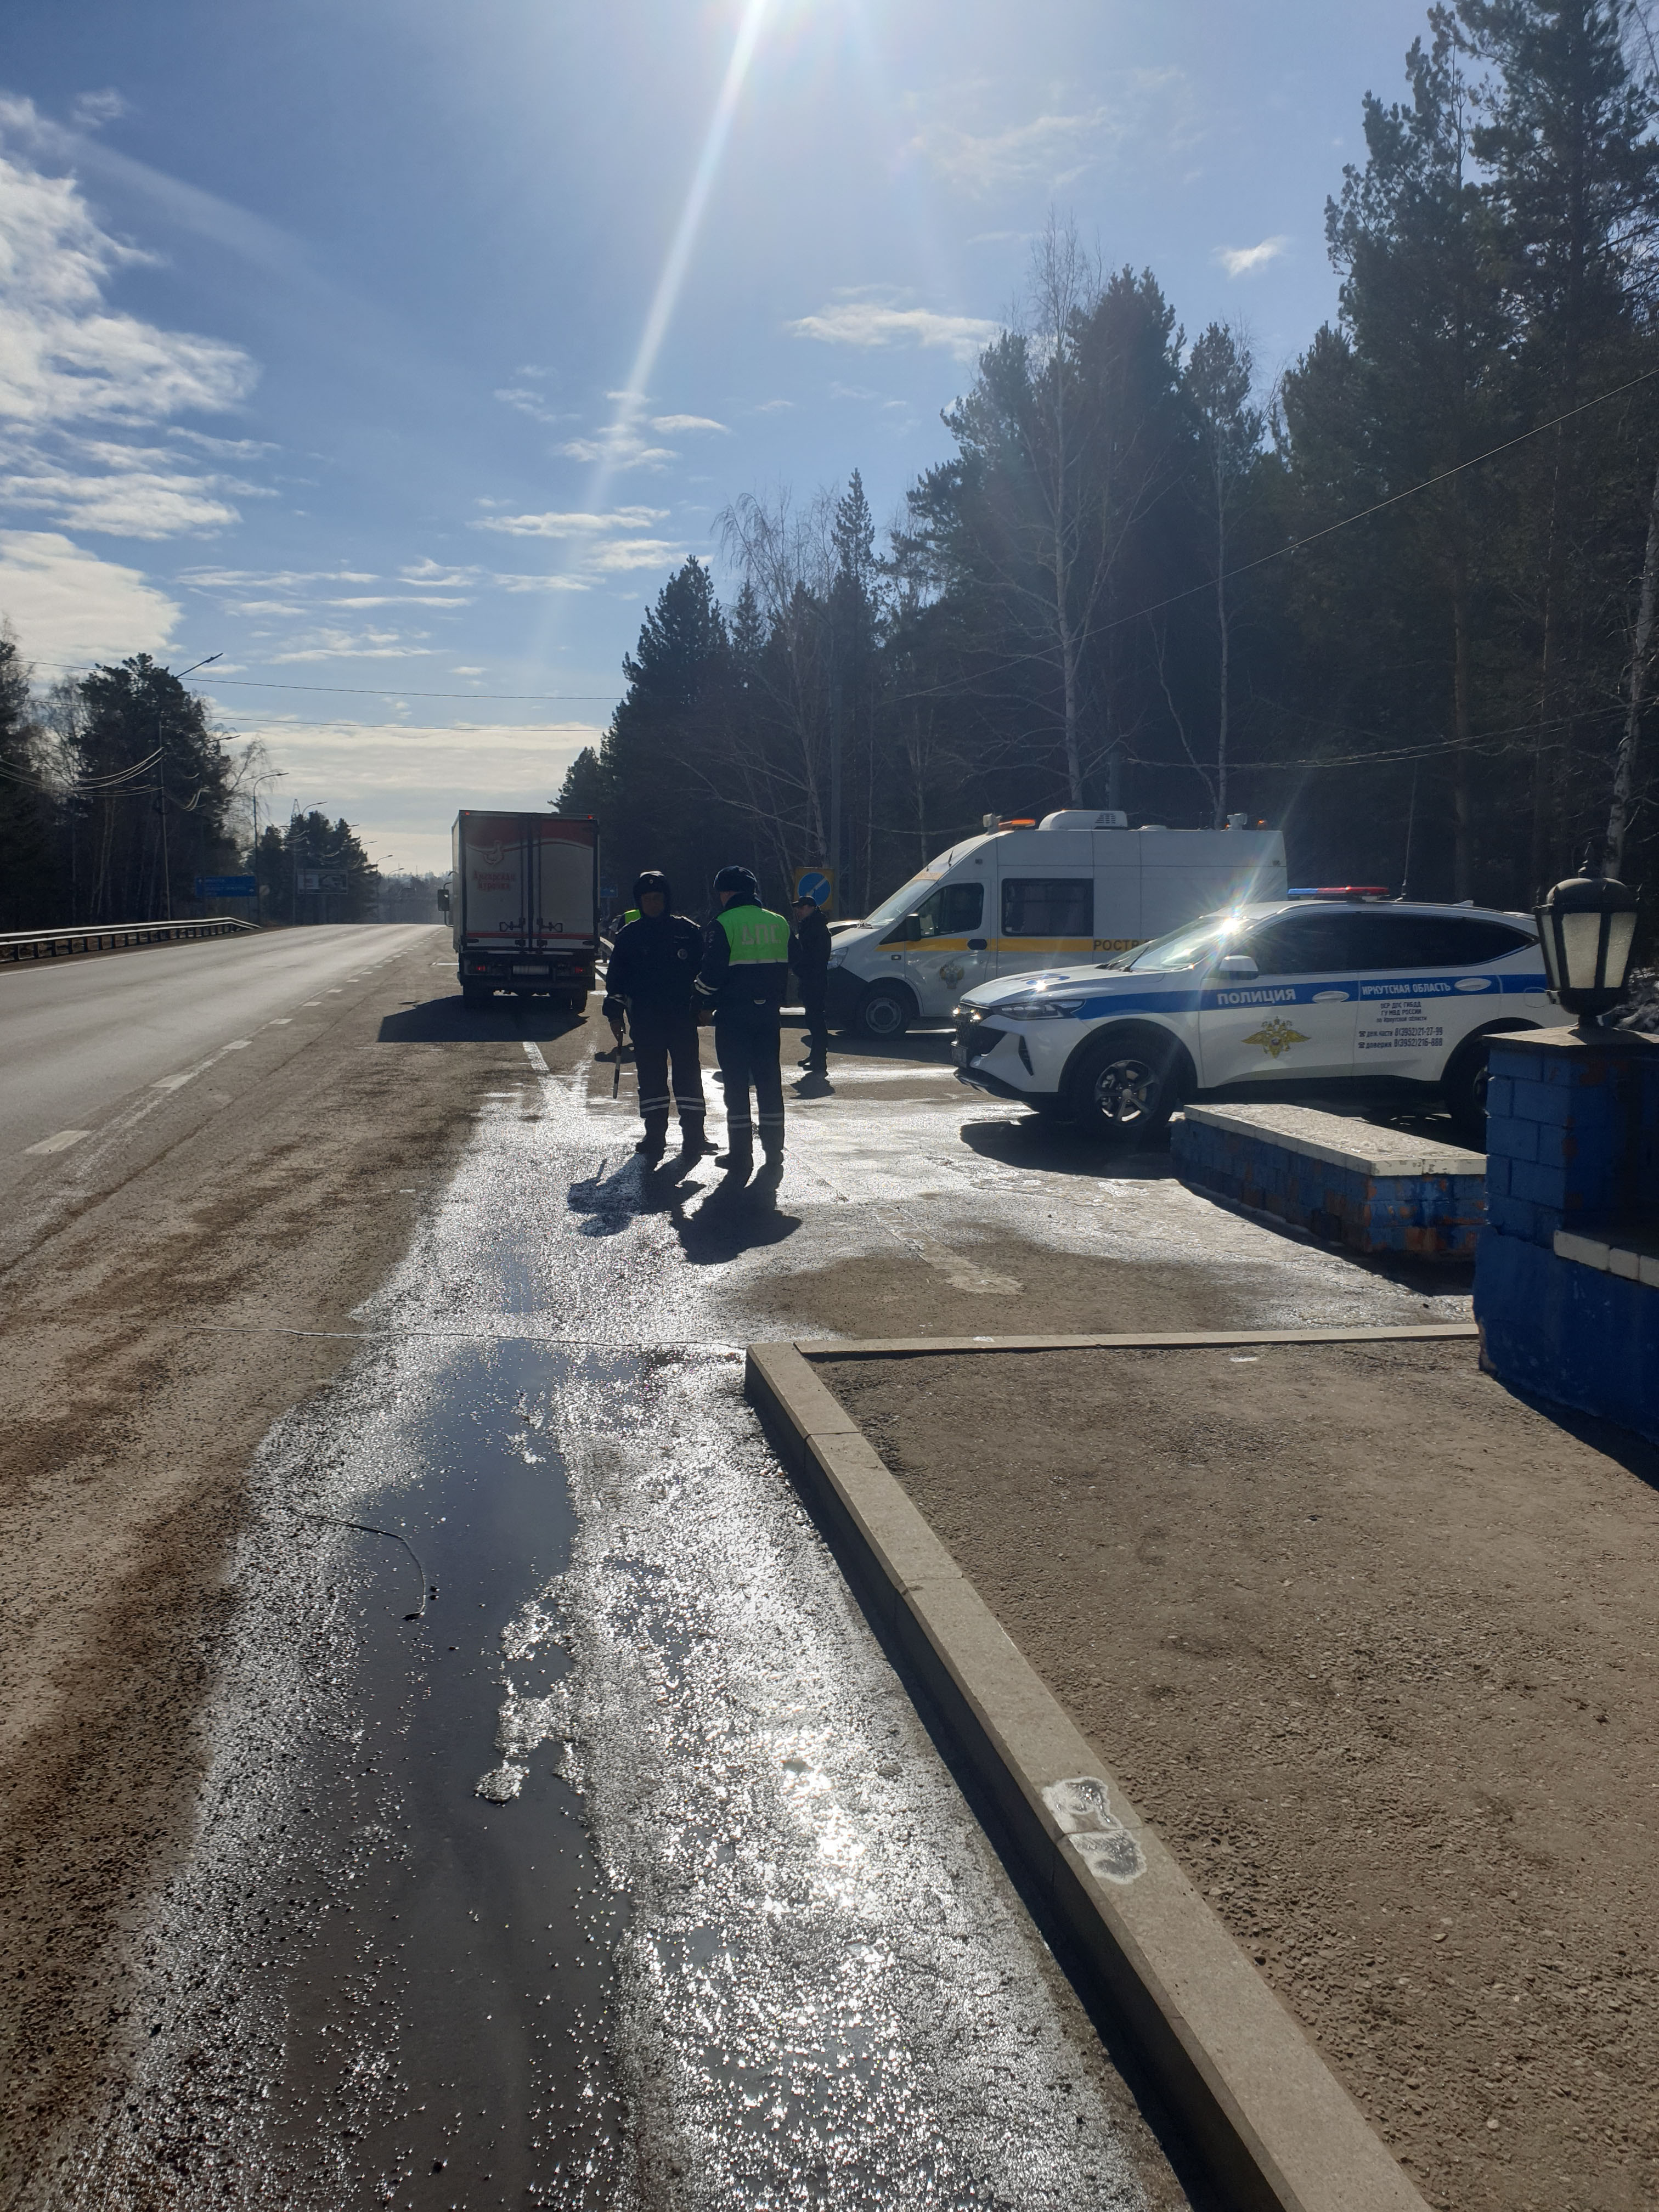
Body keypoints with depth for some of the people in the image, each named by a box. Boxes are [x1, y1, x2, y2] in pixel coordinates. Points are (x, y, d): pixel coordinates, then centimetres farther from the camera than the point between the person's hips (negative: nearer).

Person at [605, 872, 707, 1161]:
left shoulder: (688, 930, 5)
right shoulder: (629, 935, 8)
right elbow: (616, 977, 12)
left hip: (682, 1016, -1)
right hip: (645, 1019, 2)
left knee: (687, 1072, -2)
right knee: (651, 1075, 5)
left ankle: (693, 1135, 3)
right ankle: (655, 1135, 13)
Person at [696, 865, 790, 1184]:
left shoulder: (723, 925, -10)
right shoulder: (779, 923, 6)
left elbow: (712, 974, -12)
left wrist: (704, 1000, 5)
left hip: (733, 1014, -5)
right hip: (768, 1012, 5)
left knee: (736, 1082, 2)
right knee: (769, 1080, 9)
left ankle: (741, 1154, 5)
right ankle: (774, 1154, 11)